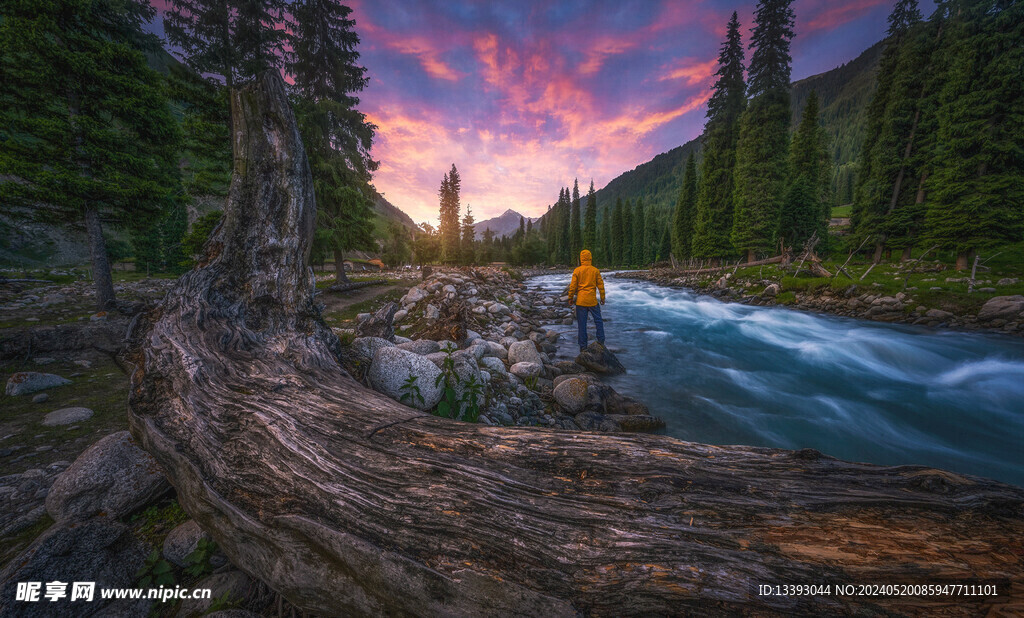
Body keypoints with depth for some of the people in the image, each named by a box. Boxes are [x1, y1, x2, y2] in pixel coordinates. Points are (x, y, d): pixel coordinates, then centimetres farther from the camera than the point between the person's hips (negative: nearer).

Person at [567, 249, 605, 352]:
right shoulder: (595, 270, 0)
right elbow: (600, 285, 3)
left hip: (580, 301, 0)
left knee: (582, 323, 4)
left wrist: (570, 298, 5)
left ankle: (583, 346, 8)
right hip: (592, 300, 1)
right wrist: (602, 298, 13)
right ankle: (601, 341, 18)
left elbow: (573, 286, -4)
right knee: (598, 320, 16)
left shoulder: (577, 270, -4)